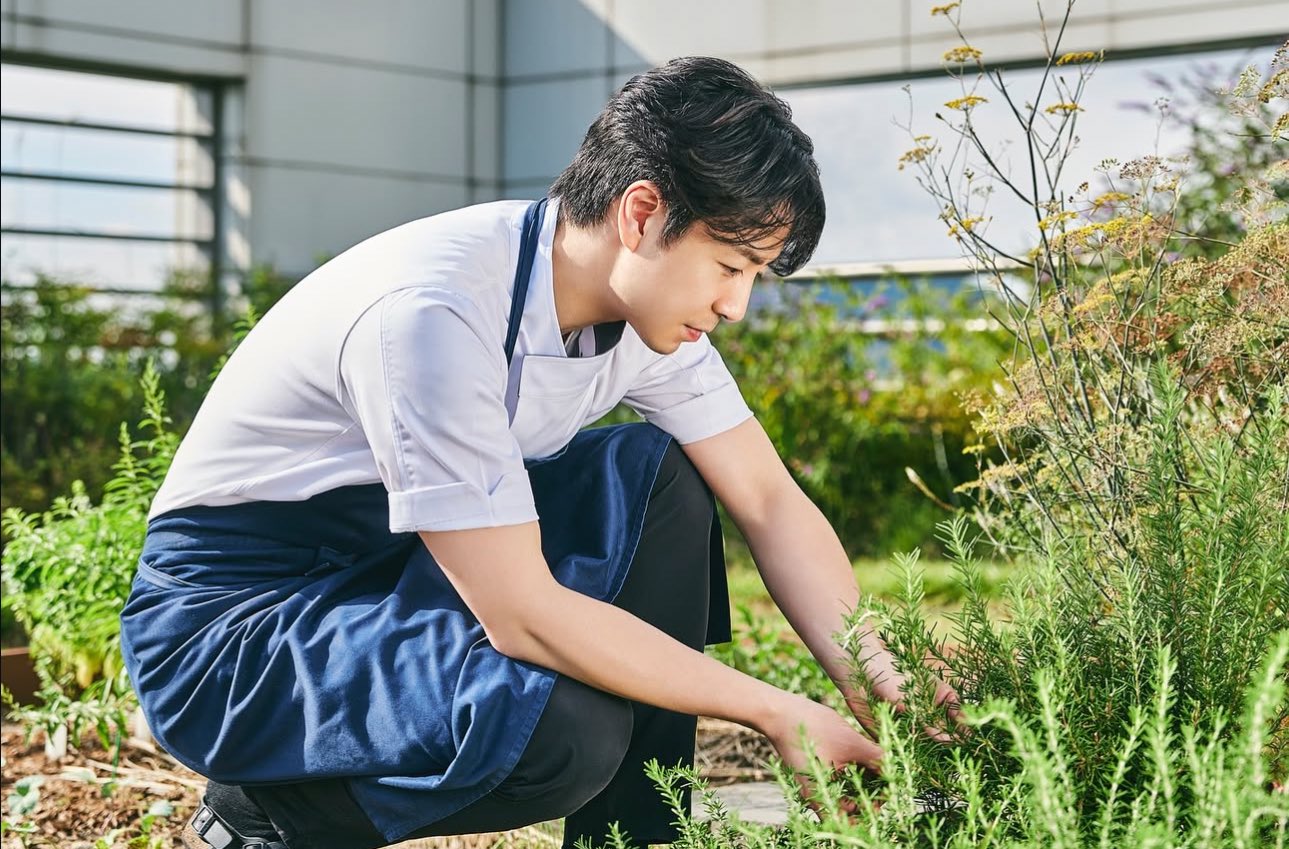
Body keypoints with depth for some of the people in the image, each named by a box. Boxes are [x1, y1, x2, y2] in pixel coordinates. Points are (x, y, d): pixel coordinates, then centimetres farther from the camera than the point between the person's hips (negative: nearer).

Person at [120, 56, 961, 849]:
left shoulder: (646, 293, -6)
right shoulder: (435, 314, -31)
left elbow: (772, 503, -1)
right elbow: (522, 615, -31)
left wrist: (884, 694, -15)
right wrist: (776, 713, -24)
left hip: (407, 575, 8)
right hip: (226, 620, -8)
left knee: (657, 476, -9)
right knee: (567, 730, -31)